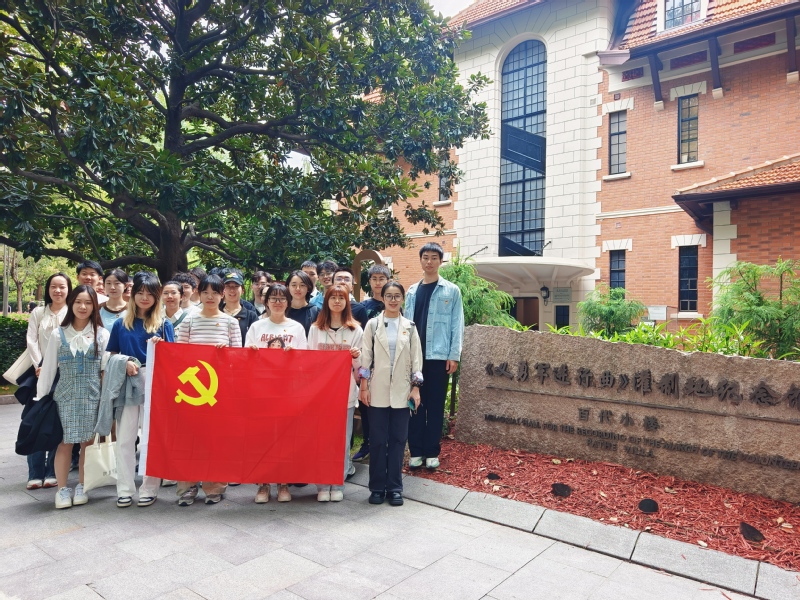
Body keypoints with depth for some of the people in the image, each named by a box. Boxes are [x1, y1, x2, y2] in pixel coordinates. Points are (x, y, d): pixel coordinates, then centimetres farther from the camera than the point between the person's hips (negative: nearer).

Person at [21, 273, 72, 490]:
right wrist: (39, 367, -8)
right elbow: (31, 341, 4)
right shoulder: (38, 313, 11)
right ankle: (36, 474, 4)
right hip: (41, 372, 2)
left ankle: (52, 472, 8)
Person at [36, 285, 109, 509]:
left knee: (87, 441, 4)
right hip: (65, 395, 0)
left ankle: (82, 487, 17)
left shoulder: (101, 334, 2)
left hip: (91, 395, 0)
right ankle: (62, 489, 12)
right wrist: (40, 397, 5)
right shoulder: (59, 334, 4)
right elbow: (48, 368, 6)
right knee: (64, 442, 0)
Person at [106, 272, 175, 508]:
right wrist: (125, 363, -9)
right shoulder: (121, 324, 7)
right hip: (127, 385, 2)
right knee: (125, 438, 5)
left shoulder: (164, 324, 3)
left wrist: (160, 347, -16)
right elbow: (112, 355, 10)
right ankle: (124, 490, 15)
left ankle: (149, 489, 13)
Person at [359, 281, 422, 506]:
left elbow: (416, 359, 6)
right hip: (378, 390, -1)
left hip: (402, 391, 1)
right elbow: (365, 357, 1)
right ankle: (377, 486, 14)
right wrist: (364, 386, -4)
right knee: (378, 440, 4)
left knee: (398, 439, 5)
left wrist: (415, 387, 0)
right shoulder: (373, 324, 2)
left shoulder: (409, 327, 7)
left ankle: (394, 487, 15)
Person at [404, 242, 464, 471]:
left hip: (439, 356, -3)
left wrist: (454, 355, -7)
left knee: (435, 404, 5)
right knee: (414, 403, 6)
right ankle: (416, 451, 16)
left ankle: (432, 452, 15)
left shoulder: (451, 291, 2)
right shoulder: (412, 291, 11)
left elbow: (457, 325, -1)